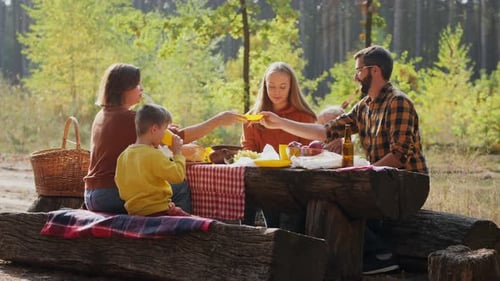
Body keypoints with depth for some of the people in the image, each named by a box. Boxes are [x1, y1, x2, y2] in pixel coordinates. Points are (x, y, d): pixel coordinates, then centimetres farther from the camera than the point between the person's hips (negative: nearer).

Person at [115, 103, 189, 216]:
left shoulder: (123, 155, 8)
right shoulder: (155, 155, -16)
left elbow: (119, 182, 15)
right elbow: (177, 176, -14)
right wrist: (177, 153, -3)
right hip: (157, 210, -8)